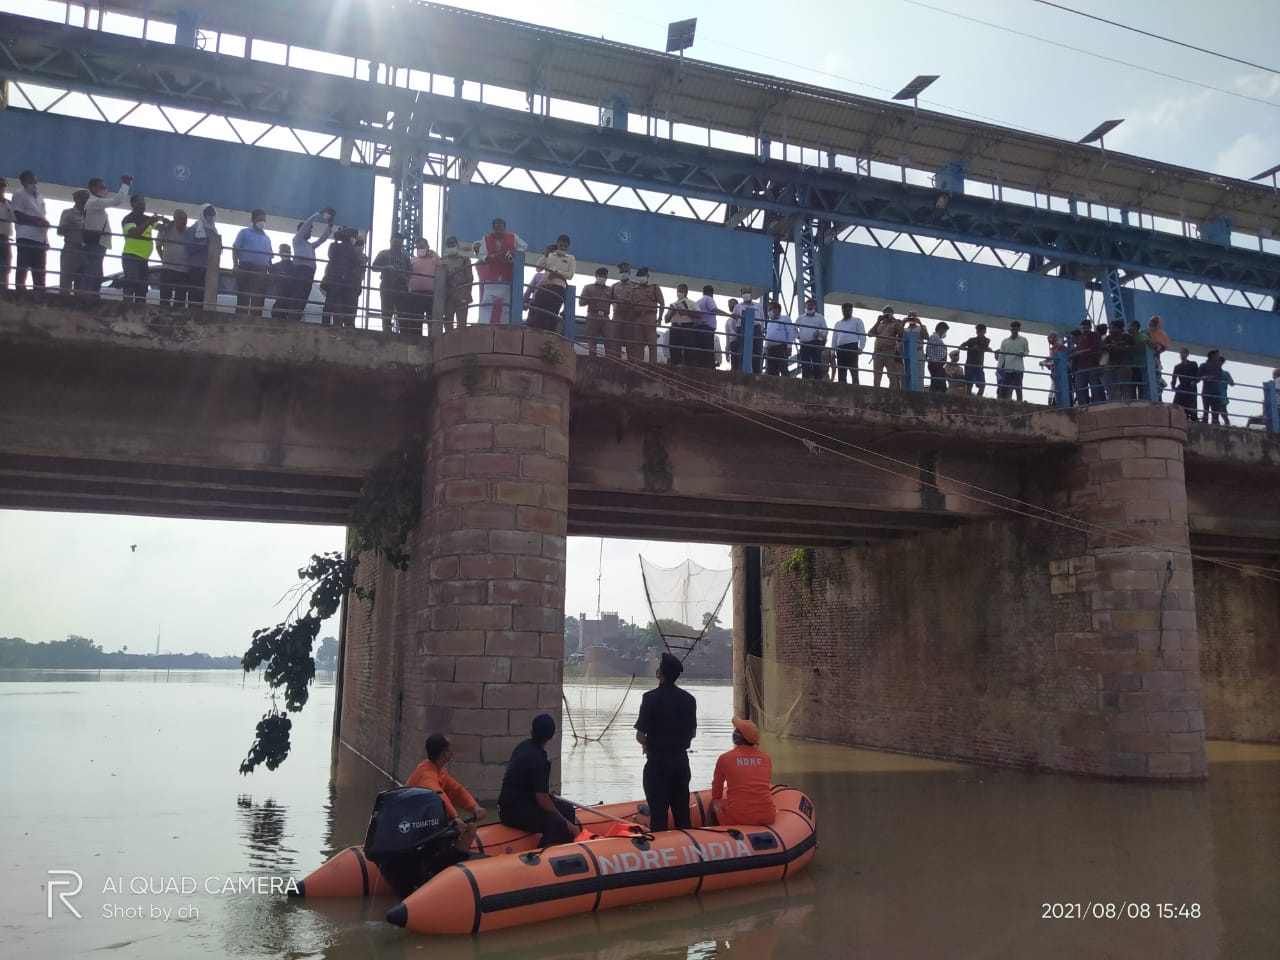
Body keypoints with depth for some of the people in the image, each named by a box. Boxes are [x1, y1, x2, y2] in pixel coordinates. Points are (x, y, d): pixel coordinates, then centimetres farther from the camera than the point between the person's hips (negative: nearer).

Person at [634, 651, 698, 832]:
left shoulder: (651, 698, -15)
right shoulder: (689, 699, 0)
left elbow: (640, 736, -15)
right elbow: (693, 733, 10)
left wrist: (650, 744, 5)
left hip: (657, 762, -5)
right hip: (681, 760, 5)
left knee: (658, 812, 1)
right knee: (682, 811, 14)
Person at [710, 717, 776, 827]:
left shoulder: (724, 758, 2)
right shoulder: (766, 758, 8)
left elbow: (716, 795, 15)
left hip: (737, 819, -2)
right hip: (766, 818, 2)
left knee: (714, 803, 27)